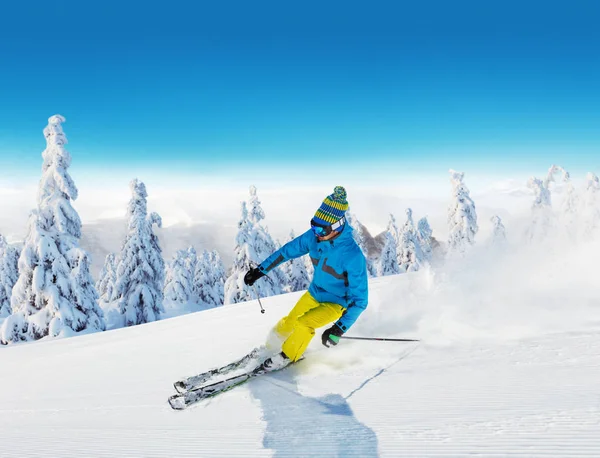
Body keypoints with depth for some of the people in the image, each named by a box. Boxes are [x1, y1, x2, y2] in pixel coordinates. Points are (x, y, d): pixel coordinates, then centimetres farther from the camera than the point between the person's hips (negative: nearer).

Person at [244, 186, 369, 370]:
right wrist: (260, 270, 1)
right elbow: (289, 250, -1)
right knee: (288, 323, 10)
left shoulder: (352, 255, -35)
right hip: (313, 293, 6)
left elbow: (359, 299, -29)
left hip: (336, 303, -5)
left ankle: (287, 357, 5)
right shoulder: (314, 236, -19)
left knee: (303, 324, -21)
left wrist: (340, 328, -36)